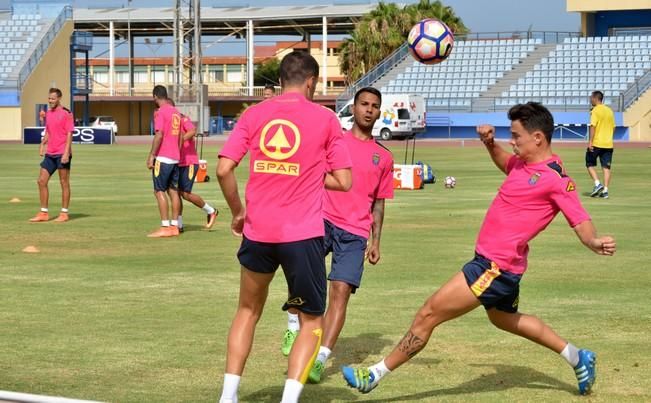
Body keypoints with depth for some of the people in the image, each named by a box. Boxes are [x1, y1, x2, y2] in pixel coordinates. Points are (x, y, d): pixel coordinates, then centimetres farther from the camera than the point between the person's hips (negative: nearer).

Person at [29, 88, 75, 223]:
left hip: (62, 154, -7)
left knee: (64, 183, 0)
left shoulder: (66, 113, -8)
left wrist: (66, 153, -19)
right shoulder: (48, 113, 14)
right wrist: (42, 144, 7)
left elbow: (69, 134, -11)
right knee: (41, 181, 4)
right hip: (50, 153, 7)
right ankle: (44, 213, 11)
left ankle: (64, 213, 7)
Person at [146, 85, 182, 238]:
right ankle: (174, 226, 10)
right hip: (175, 158, 8)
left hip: (162, 158, -8)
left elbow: (159, 135, -19)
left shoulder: (160, 112, -11)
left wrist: (152, 155, -16)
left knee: (159, 191, -6)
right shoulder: (176, 113, 14)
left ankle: (165, 227, -10)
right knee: (173, 191, 10)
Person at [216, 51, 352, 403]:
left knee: (248, 311, 24)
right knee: (311, 322, 12)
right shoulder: (325, 118, -1)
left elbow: (224, 169, -4)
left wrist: (238, 211, 10)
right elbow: (343, 181, -1)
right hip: (303, 235, -3)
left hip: (257, 232, 3)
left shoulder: (253, 115, 4)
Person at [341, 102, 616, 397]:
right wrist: (490, 143, 11)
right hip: (500, 264, 11)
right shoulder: (524, 164, 7)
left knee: (428, 315, -8)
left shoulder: (556, 179, -18)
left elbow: (581, 222, -19)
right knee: (503, 318, 34)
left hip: (495, 267, -11)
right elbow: (505, 163, 30)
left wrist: (595, 242, -40)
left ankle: (375, 375, 2)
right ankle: (578, 359, 43)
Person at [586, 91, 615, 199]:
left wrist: (590, 141, -18)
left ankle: (597, 184, -7)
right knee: (606, 167, 4)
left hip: (596, 143, -6)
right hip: (608, 144, 6)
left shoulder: (596, 110, -9)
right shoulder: (609, 111, 12)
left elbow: (593, 126, -17)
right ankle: (605, 190, -1)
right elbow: (613, 127, 17)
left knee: (590, 164, 9)